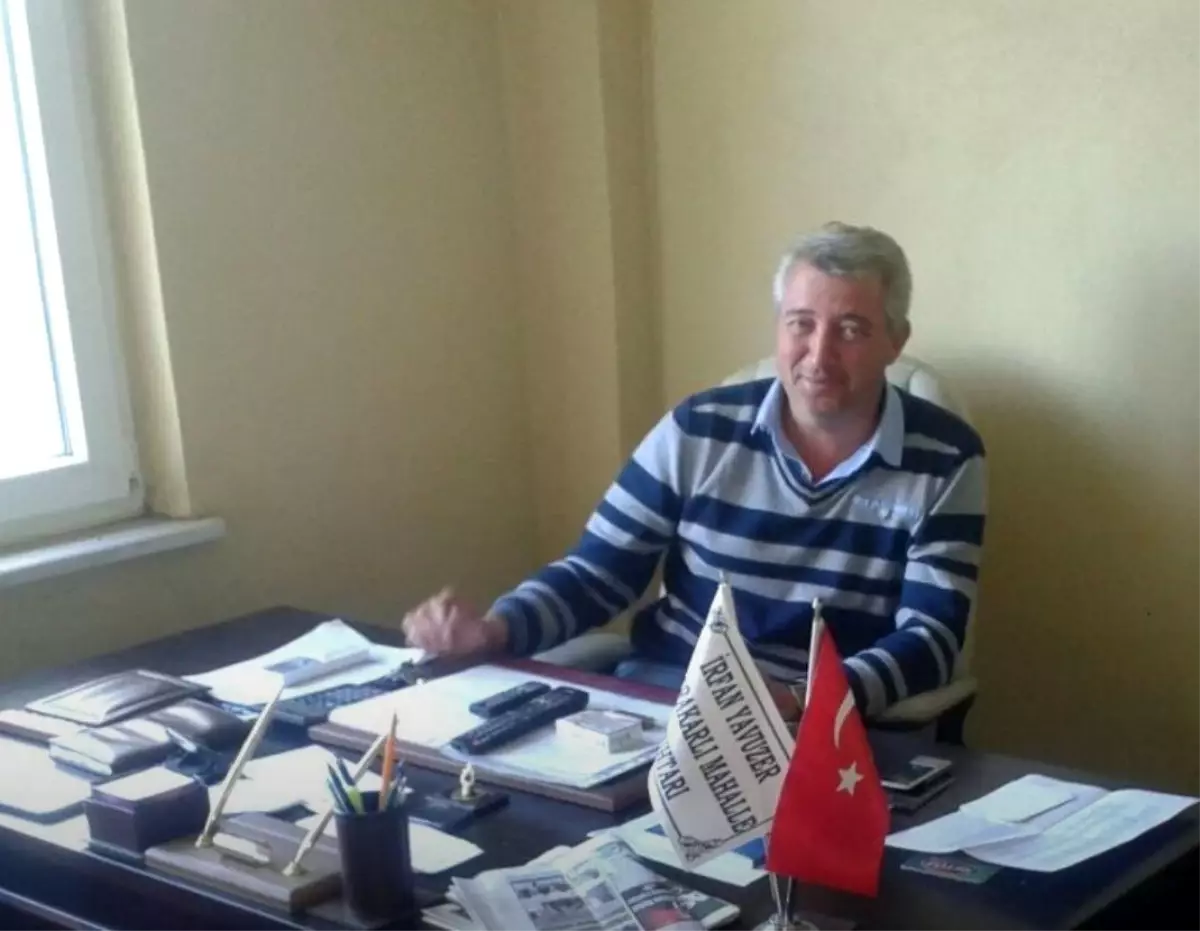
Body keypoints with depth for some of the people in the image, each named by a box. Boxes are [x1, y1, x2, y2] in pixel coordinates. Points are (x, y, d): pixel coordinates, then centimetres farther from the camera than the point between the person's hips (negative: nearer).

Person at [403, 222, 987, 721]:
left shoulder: (946, 462, -3)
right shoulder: (699, 431, 1)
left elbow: (928, 641, -8)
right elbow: (597, 572, 6)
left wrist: (802, 703, -25)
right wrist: (492, 630, -13)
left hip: (815, 734, -1)